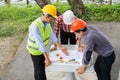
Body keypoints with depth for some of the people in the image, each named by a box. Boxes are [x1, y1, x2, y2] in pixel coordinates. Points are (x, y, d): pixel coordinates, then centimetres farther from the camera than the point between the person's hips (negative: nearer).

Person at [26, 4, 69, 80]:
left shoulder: (47, 23, -11)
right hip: (35, 50, -7)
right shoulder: (35, 26, -34)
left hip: (42, 49, 7)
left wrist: (61, 47, -11)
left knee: (43, 67, 22)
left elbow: (52, 35, -7)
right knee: (39, 70, 7)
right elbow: (39, 43, -36)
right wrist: (47, 58, -36)